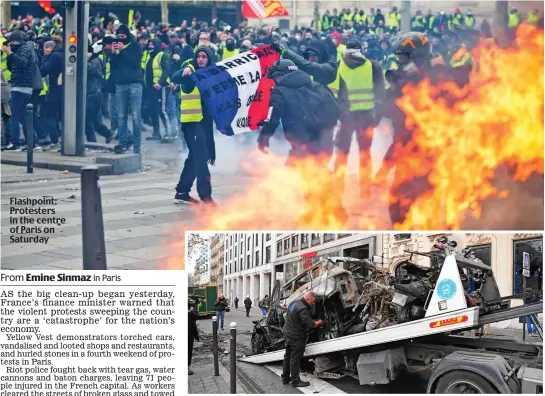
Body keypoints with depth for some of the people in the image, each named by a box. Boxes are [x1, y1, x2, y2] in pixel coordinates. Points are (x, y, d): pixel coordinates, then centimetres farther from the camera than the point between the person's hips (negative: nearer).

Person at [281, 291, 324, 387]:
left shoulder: (294, 303, 7)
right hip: (296, 337, -10)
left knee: (288, 356, 19)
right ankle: (295, 381, 7)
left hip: (287, 333, 10)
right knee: (295, 358, 0)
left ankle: (285, 378, 29)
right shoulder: (302, 308, -24)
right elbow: (310, 324, -27)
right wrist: (319, 323, -6)